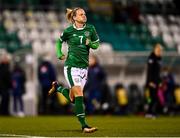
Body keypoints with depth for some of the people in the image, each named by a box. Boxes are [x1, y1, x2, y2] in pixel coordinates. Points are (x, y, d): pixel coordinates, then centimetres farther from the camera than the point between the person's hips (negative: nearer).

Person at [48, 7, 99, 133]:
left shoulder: (90, 29, 4)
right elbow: (59, 41, 15)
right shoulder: (69, 31, -3)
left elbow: (96, 45, 11)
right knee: (79, 94, -16)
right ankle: (84, 125, -15)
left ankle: (57, 87, 39)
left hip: (84, 67, 4)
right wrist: (59, 54, 1)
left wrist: (90, 43, -10)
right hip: (71, 66, -4)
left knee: (72, 98, 10)